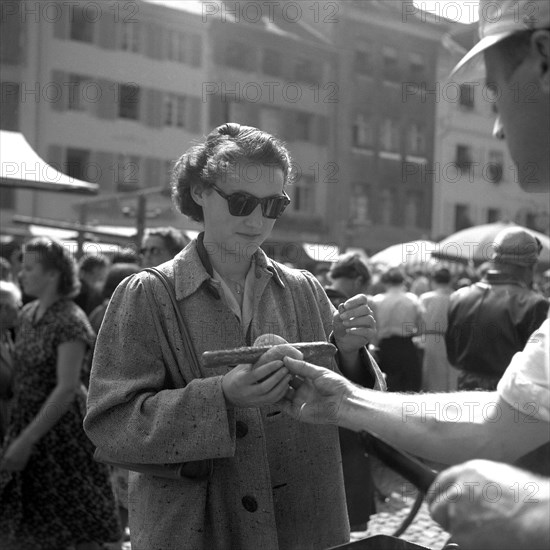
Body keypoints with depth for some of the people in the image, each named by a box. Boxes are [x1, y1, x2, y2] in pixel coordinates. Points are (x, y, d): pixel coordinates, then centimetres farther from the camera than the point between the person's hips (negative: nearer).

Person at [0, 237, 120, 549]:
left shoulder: (70, 321, -18)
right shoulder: (28, 314, 6)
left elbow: (66, 389, -23)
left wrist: (27, 440, -23)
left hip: (60, 428, -7)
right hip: (25, 423, 8)